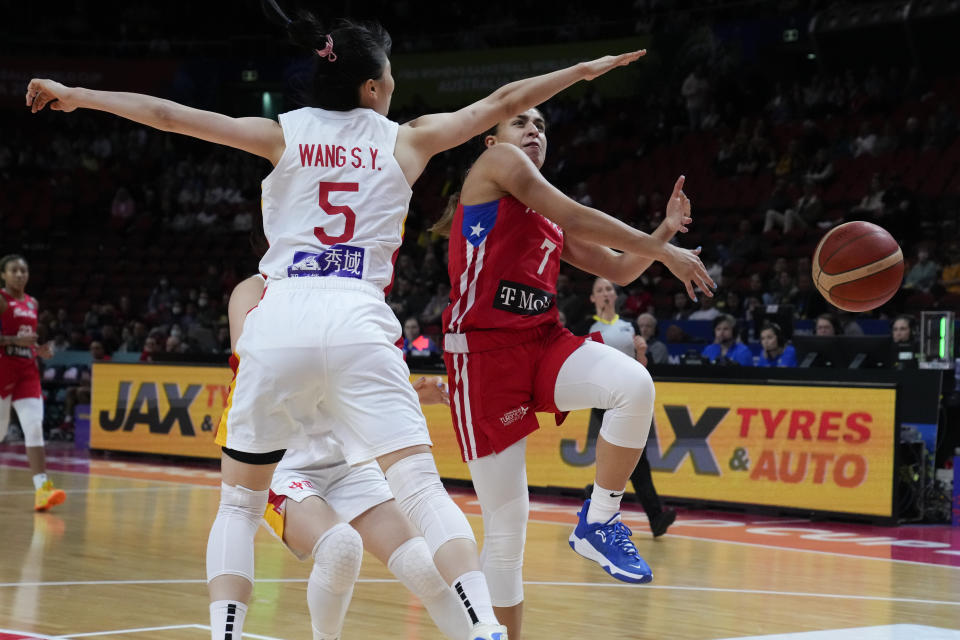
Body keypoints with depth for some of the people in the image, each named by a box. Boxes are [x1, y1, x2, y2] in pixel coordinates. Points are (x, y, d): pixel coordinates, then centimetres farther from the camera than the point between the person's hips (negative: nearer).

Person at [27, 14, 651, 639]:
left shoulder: (284, 134, 13)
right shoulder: (405, 140, 13)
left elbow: (169, 115, 12)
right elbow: (500, 103, 22)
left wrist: (75, 95, 22)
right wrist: (585, 70, 34)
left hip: (279, 324, 1)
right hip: (359, 323, -1)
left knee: (239, 503, 14)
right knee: (424, 490, -4)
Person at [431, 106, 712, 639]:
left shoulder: (551, 223, 22)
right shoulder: (497, 161, 2)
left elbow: (619, 270, 26)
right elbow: (576, 218, -8)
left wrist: (665, 231, 9)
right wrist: (664, 251, -5)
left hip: (543, 340, 6)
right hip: (483, 350, -6)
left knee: (634, 384, -26)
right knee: (505, 520, -6)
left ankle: (598, 524, -10)